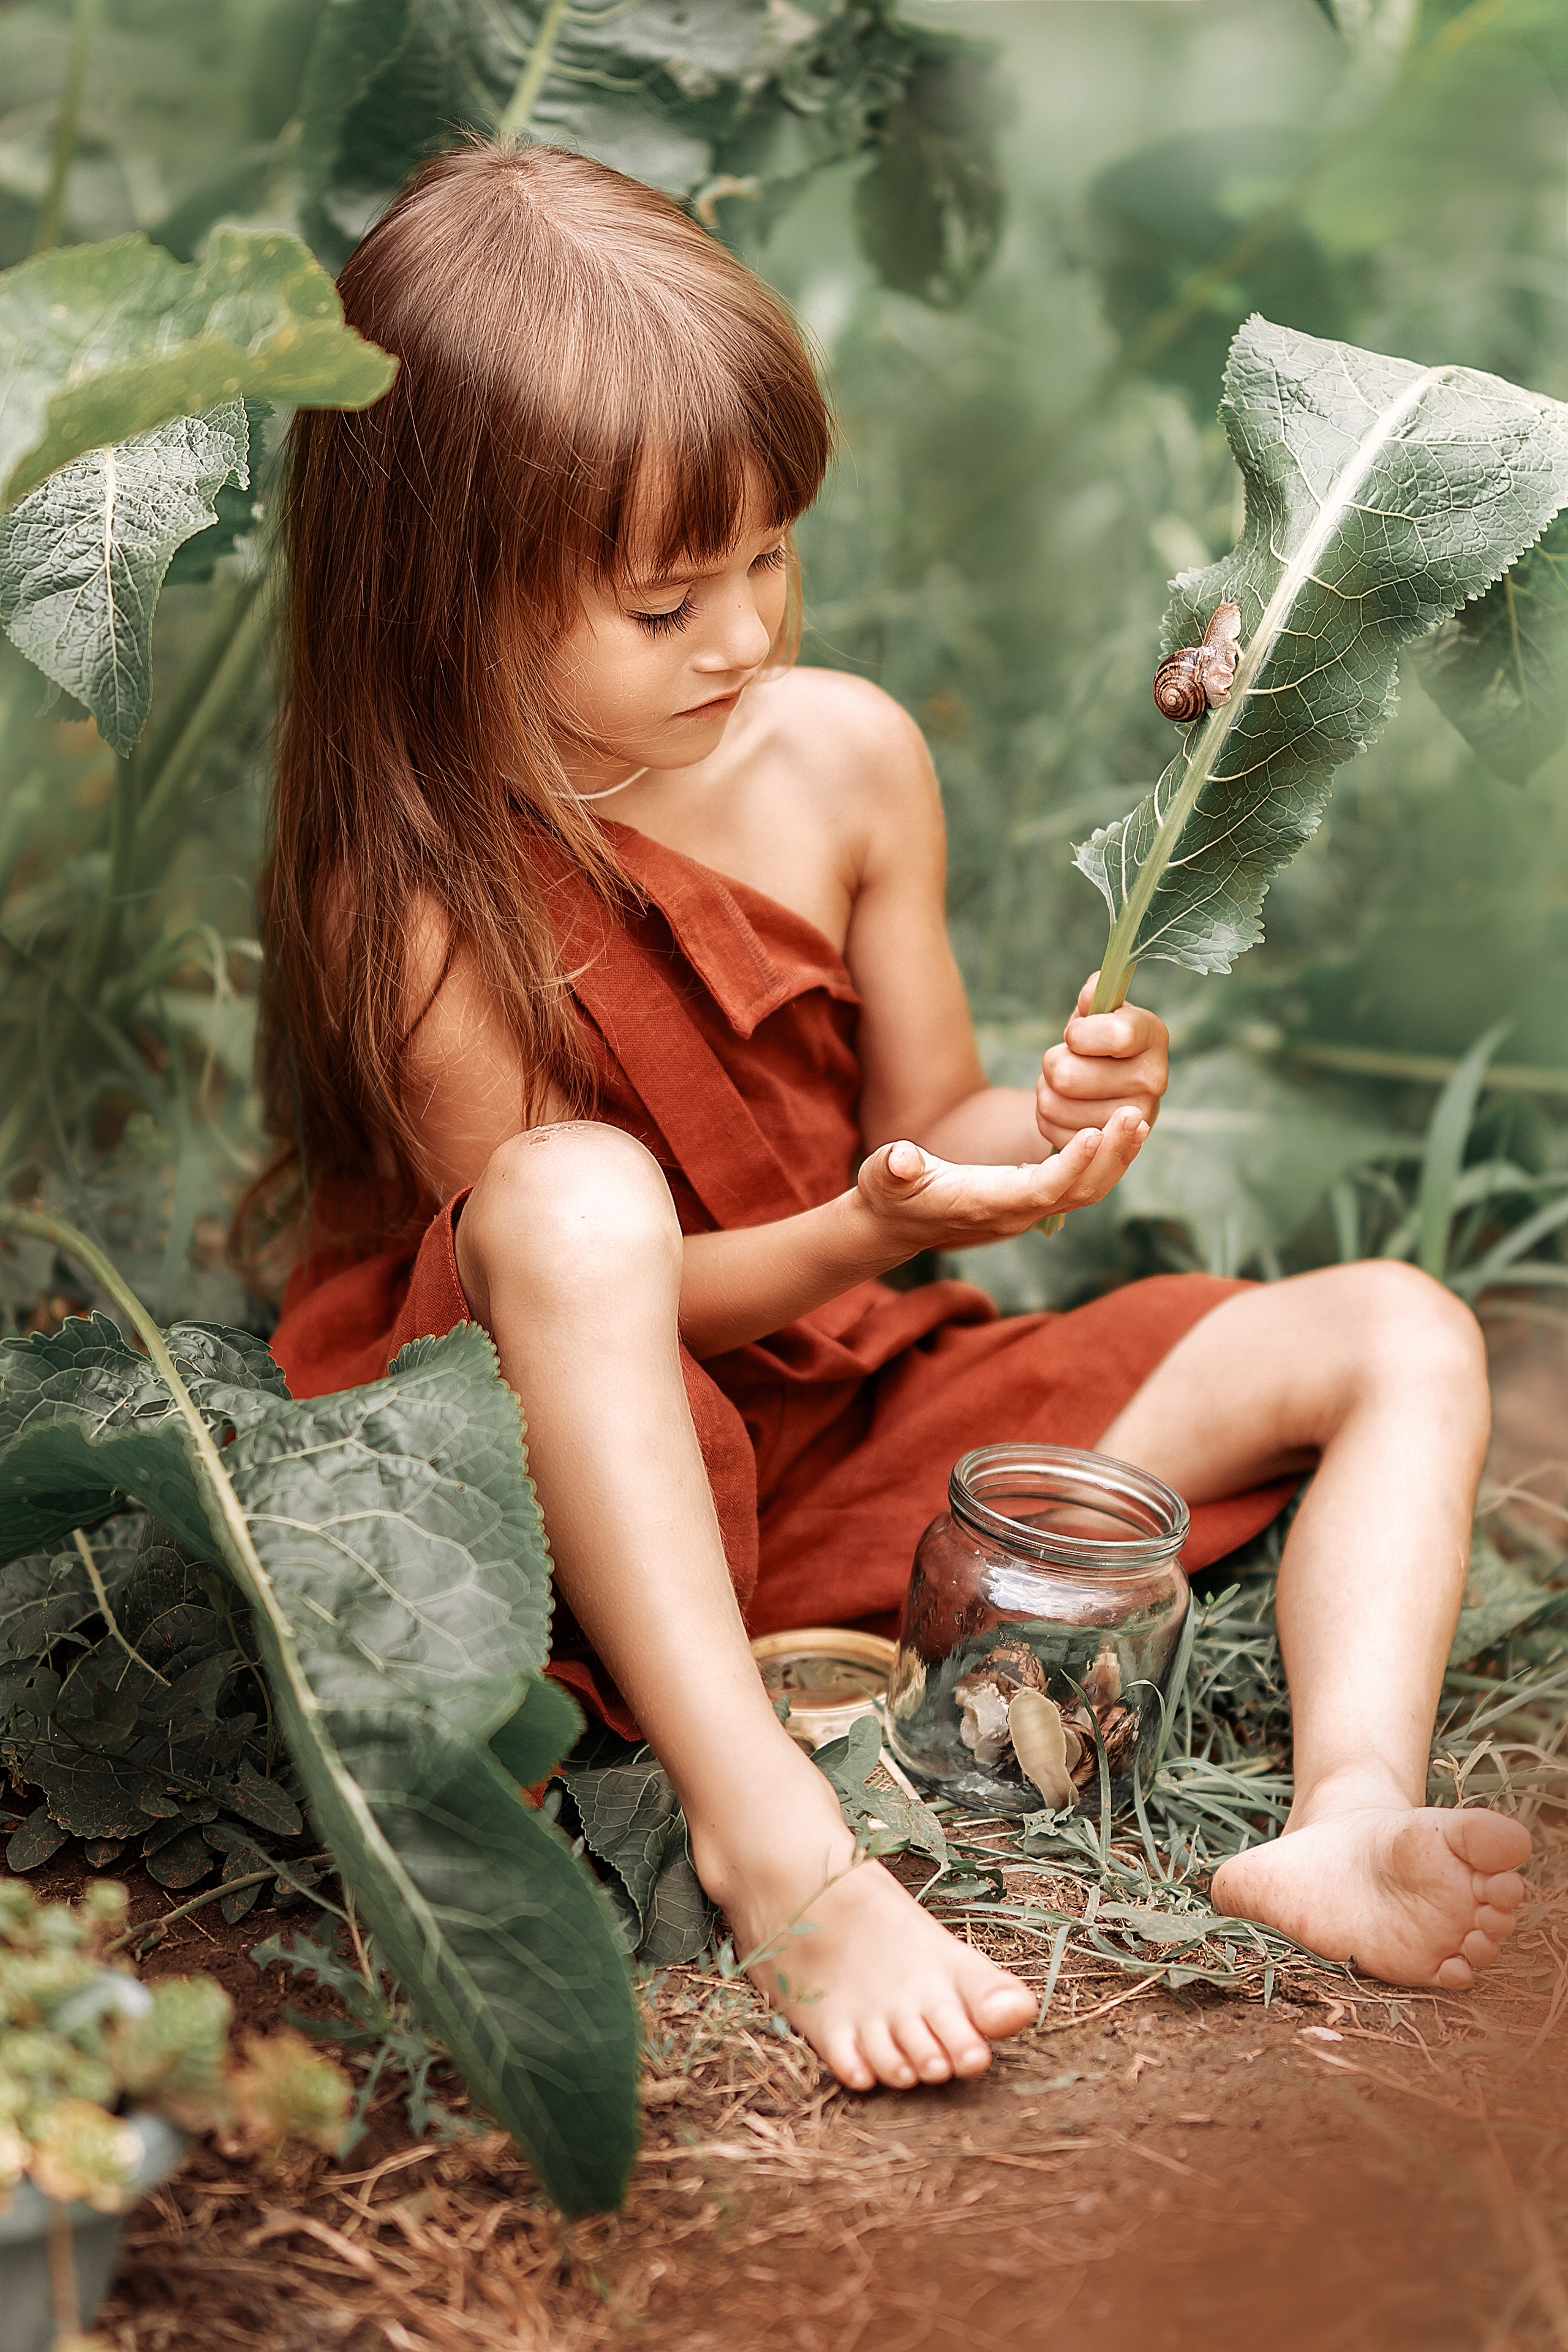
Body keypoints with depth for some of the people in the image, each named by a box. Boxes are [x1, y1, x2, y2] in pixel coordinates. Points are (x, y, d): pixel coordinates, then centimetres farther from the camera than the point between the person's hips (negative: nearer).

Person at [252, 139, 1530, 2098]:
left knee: (1400, 1334, -5)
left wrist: (1051, 1119, -18)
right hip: (596, 1472, -5)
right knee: (574, 1192, -40)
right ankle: (777, 1856, -42)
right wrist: (864, 1232, -29)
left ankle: (1345, 1821, -30)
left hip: (845, 1409, 6)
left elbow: (922, 1128, 5)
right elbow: (577, 1269, -14)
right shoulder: (410, 904, -19)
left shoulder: (844, 756, -4)